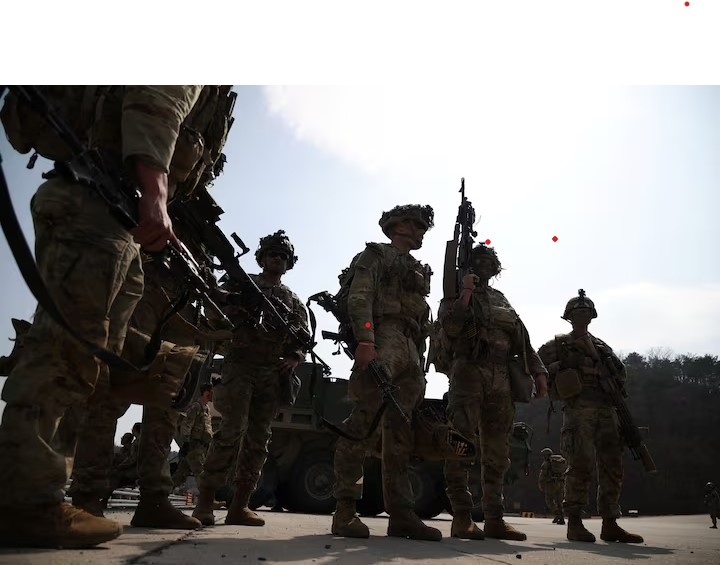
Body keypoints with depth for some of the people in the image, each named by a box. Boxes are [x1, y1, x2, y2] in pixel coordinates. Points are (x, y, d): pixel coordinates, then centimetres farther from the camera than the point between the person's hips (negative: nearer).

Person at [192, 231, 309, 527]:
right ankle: (205, 500, -10)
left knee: (258, 438, 1)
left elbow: (304, 338, 16)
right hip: (240, 364, -4)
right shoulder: (242, 283, 13)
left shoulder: (294, 301, 21)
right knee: (233, 430, -17)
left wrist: (294, 359, -3)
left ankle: (239, 505, 7)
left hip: (273, 373, 4)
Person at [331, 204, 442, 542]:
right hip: (382, 340, -7)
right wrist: (365, 340, -22)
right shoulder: (375, 255, 11)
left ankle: (401, 516, 5)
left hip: (411, 351, 7)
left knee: (401, 433, 3)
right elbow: (359, 297, -6)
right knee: (364, 422, -16)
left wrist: (420, 363, 14)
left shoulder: (420, 271, 32)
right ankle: (345, 510, -13)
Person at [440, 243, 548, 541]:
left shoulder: (502, 301, 24)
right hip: (468, 373, -6)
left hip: (501, 379, 6)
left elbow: (523, 341, 21)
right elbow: (450, 327, -11)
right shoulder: (456, 294, 9)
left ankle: (494, 518, 10)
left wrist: (538, 371, 10)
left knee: (497, 451, 5)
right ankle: (462, 517, -5)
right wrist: (466, 292, -9)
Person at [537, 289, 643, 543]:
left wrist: (617, 390, 12)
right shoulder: (558, 345, 10)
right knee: (580, 464, -12)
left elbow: (620, 370, 29)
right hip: (577, 407, -5)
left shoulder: (602, 346, 24)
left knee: (612, 465, 2)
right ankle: (574, 522, -5)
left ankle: (610, 524, 8)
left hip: (606, 408, 5)